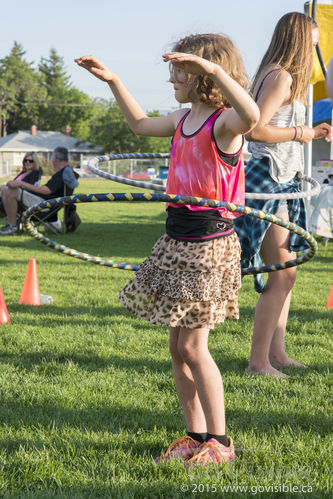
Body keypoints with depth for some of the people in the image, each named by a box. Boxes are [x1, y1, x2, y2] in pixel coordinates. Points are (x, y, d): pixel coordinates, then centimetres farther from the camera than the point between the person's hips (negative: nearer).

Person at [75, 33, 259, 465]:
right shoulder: (184, 119, 11)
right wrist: (112, 80, 22)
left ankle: (219, 442, 9)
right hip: (177, 239, 9)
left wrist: (213, 69, -44)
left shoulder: (223, 121, -14)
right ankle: (196, 436, 22)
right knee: (178, 347, 11)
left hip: (210, 243, -9)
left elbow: (251, 116, -38)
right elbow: (141, 123, 26)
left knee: (193, 345, -5)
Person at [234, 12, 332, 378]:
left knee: (284, 271, 14)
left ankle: (276, 352, 22)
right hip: (268, 181, -11)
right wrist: (299, 134, -13)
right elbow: (254, 130, -23)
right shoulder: (282, 77, -14)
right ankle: (258, 362, -2)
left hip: (280, 183, 11)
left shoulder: (279, 76, 18)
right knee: (282, 274, -8)